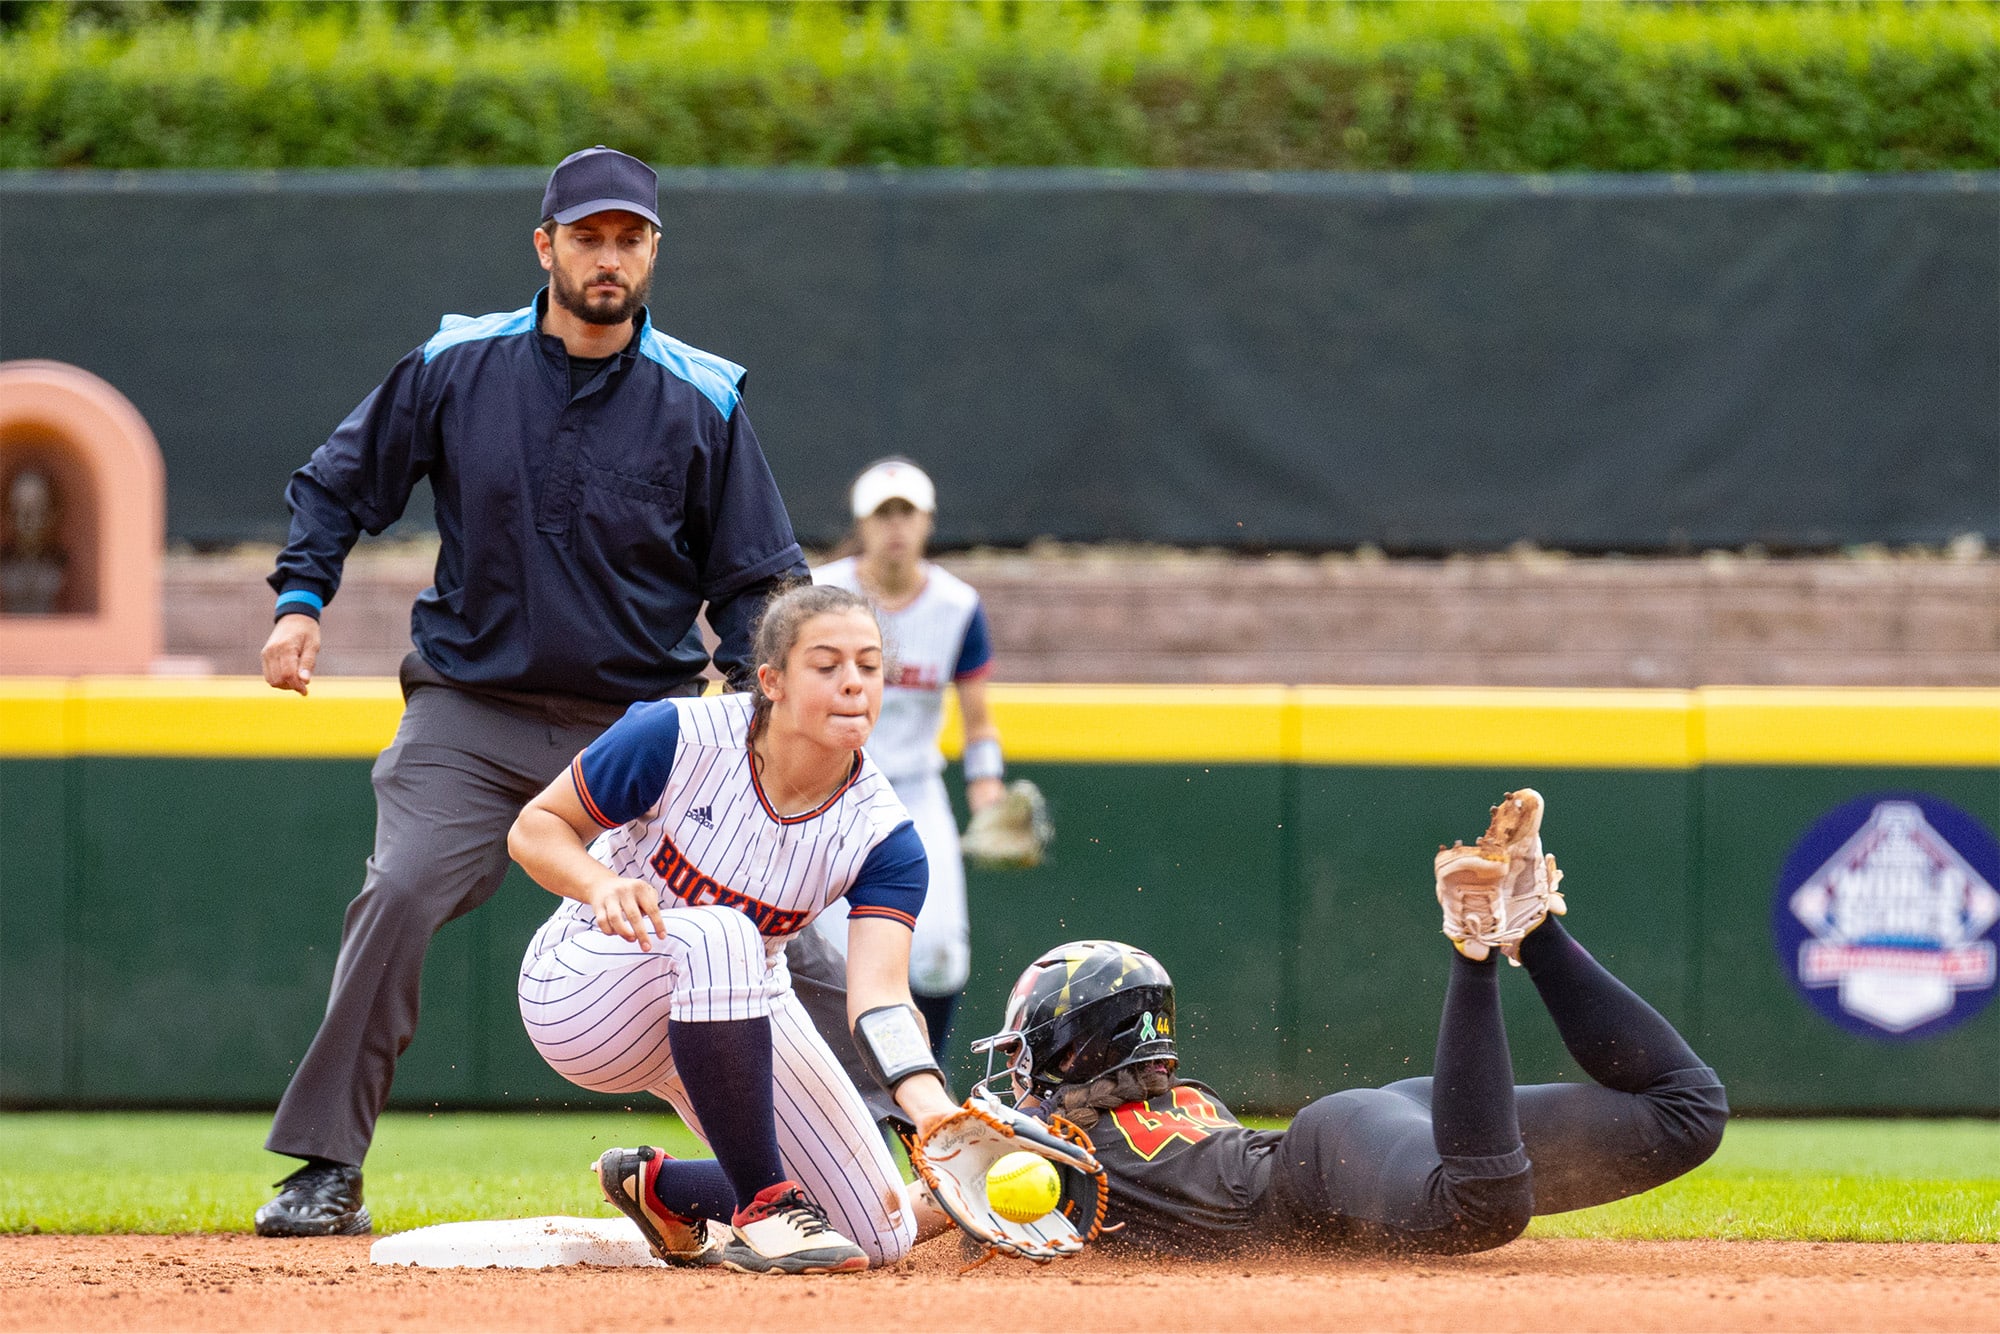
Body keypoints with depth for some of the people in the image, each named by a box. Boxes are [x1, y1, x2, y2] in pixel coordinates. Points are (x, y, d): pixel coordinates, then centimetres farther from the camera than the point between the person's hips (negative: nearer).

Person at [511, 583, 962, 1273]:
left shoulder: (880, 832, -17)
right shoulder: (678, 738, -23)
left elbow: (878, 993, -30)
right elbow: (534, 828, -12)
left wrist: (930, 1106, -49)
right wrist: (603, 885, -35)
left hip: (734, 1014, 5)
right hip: (579, 998, -4)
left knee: (879, 1235, -3)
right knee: (718, 936, -40)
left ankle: (660, 1189, 22)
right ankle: (763, 1210, -32)